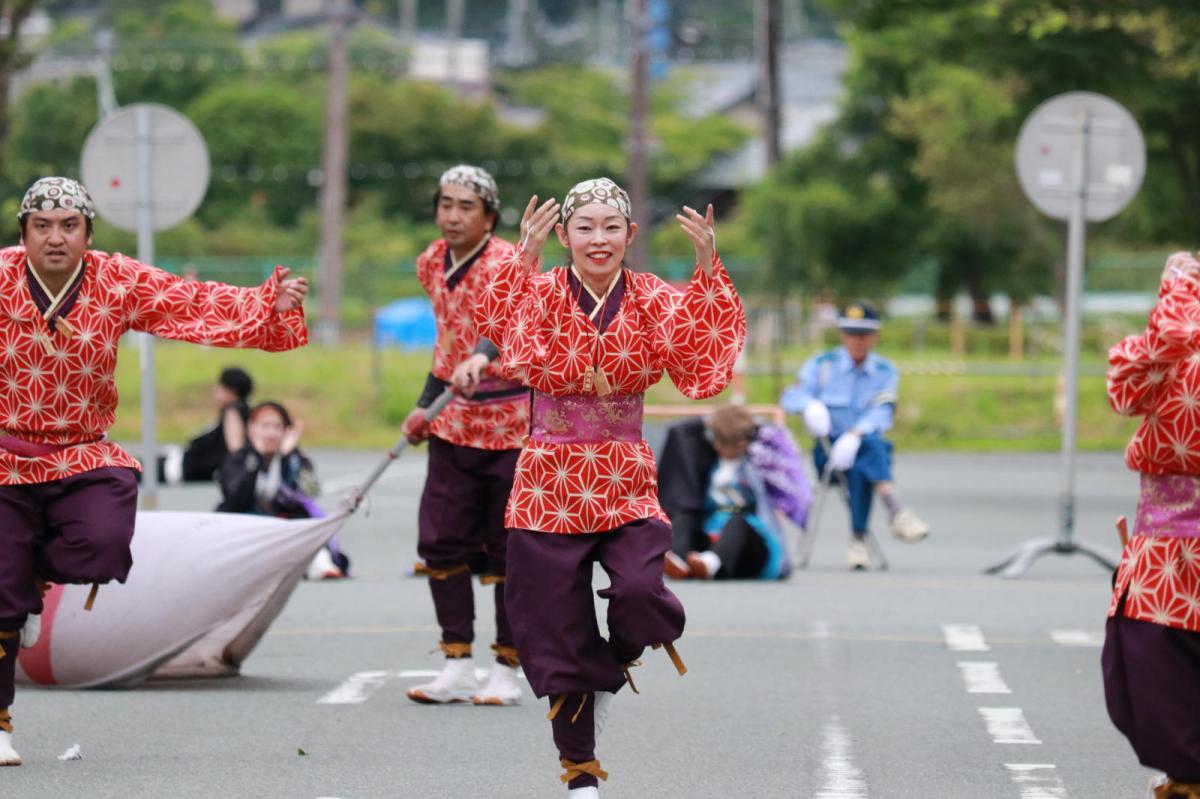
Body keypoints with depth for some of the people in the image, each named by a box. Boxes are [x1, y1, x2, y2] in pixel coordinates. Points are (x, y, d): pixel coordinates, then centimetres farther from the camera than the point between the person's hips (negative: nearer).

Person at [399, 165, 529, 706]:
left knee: (508, 548, 0)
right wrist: (426, 404, 18)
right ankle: (457, 667, 8)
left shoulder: (506, 263, -16)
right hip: (455, 423, 6)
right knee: (440, 540, 0)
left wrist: (482, 357, -55)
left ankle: (507, 672, 10)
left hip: (512, 423, -6)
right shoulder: (432, 264, 5)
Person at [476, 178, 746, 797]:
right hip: (549, 485, 0)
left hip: (626, 485, 0)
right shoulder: (540, 292, -3)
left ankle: (614, 667, 12)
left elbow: (709, 353, -14)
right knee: (559, 629, 3)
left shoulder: (654, 301, 0)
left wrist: (708, 268, -22)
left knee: (639, 592, -25)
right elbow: (498, 326, -23)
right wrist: (525, 258, -34)